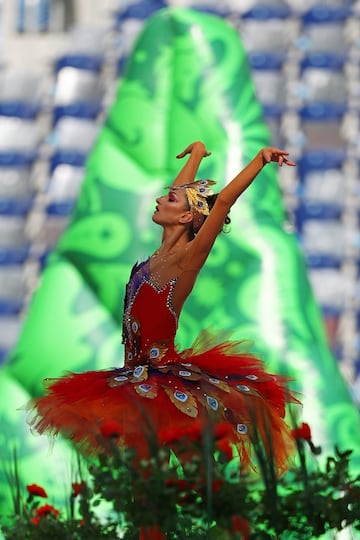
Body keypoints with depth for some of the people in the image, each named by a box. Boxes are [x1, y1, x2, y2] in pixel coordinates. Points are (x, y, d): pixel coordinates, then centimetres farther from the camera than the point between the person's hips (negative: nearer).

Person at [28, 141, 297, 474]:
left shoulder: (187, 259, -13)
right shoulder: (165, 249, 7)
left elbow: (223, 200, -24)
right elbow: (184, 190, 23)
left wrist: (261, 159, -30)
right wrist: (197, 153, 36)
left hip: (162, 379, -8)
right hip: (139, 372, 8)